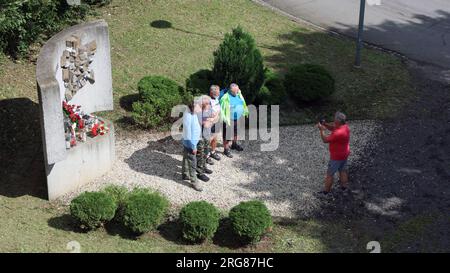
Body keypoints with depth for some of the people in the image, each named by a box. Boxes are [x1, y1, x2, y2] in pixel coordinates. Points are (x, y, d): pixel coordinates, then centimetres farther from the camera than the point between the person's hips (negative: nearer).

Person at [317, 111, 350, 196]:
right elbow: (332, 128, 8)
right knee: (343, 171, 25)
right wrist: (325, 124, -8)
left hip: (337, 157, -9)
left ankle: (326, 192, 18)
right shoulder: (345, 127, -7)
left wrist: (321, 130, -15)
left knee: (329, 174, 6)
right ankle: (344, 186, 40)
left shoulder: (338, 133, -35)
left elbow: (325, 140, -25)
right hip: (345, 154, 9)